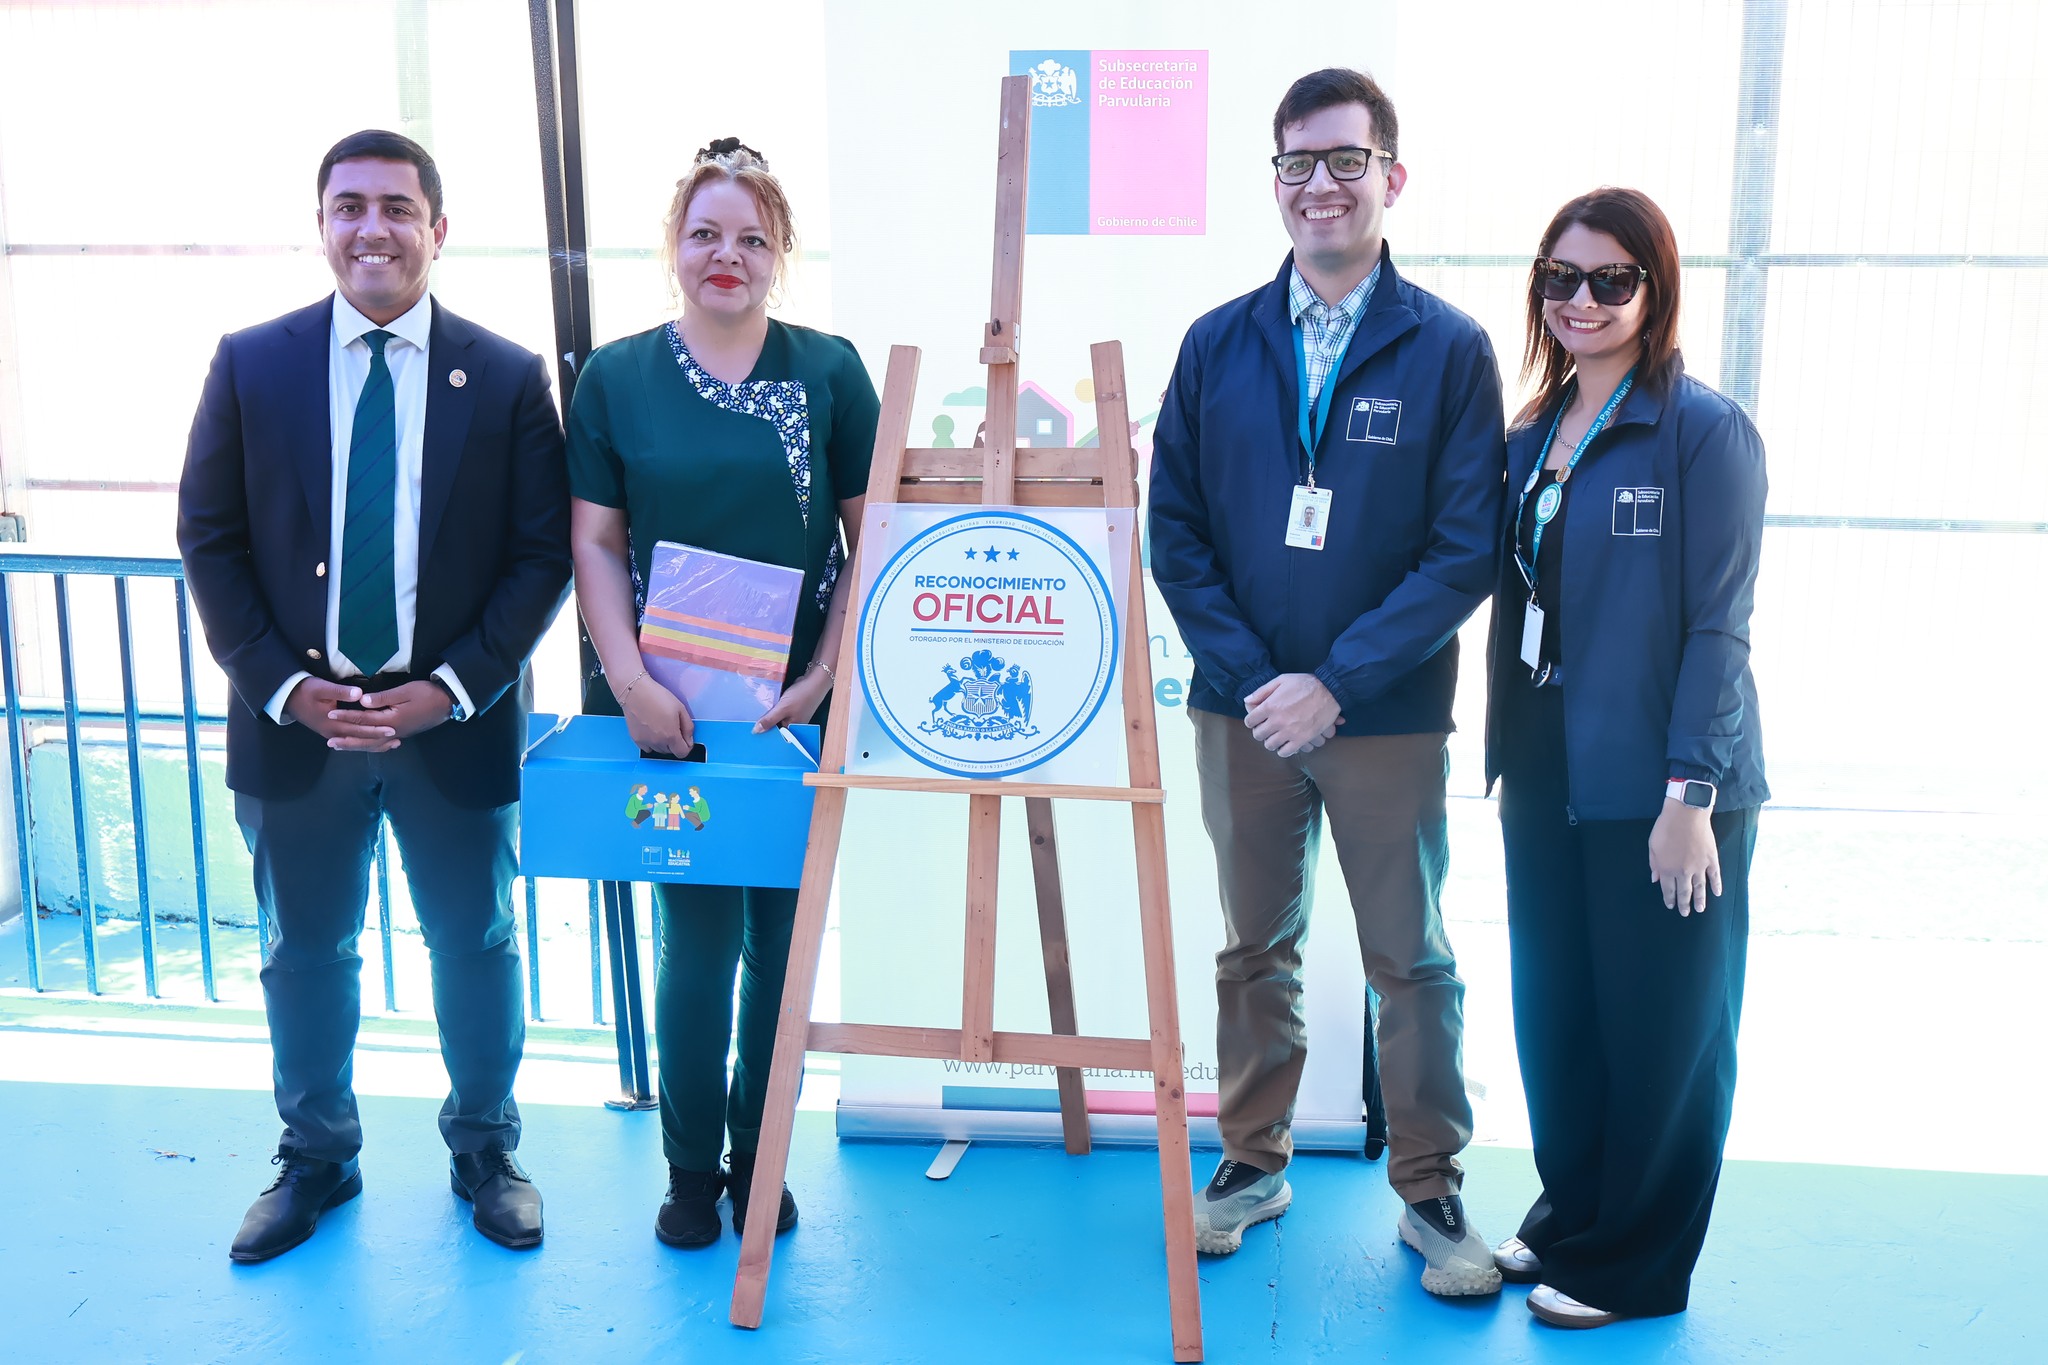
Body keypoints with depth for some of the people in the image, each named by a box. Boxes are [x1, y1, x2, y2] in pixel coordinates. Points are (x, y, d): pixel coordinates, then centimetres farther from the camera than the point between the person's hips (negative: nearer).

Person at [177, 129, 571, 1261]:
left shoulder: (508, 378, -2)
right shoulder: (250, 364, 1)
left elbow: (541, 555, -4)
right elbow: (209, 538, 1)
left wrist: (452, 687, -14)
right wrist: (284, 686, -10)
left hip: (454, 721, -1)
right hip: (294, 716, 1)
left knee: (475, 946, 13)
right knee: (305, 953, 15)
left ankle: (484, 1149, 34)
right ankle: (315, 1157, 36)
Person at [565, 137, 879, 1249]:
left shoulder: (830, 372, 2)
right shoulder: (615, 378, 3)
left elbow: (873, 537, 1)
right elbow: (595, 543, 2)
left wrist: (822, 677, -8)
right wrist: (631, 680, -10)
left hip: (800, 704, 1)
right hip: (672, 711, 0)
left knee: (782, 936, 8)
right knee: (699, 936, 3)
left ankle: (761, 1161, 26)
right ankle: (692, 1169, 21)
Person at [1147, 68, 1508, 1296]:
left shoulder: (1450, 350, -5)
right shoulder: (1217, 346, 3)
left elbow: (1467, 549, -9)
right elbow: (1174, 531, 1)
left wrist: (1337, 683, -16)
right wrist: (1252, 675, -10)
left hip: (1388, 718, -2)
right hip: (1242, 708, 2)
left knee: (1412, 960, 8)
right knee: (1256, 949, 14)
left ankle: (1431, 1190, 23)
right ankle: (1255, 1161, 30)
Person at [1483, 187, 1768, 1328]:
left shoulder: (1705, 432, -9)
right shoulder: (1532, 441, 11)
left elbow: (1717, 627, -13)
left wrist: (1690, 795, -17)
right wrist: (1510, 765, 11)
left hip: (1656, 792, -6)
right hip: (1545, 783, 6)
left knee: (1657, 1030, 6)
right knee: (1554, 1012, 14)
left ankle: (1634, 1263, 22)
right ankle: (1571, 1212, 34)